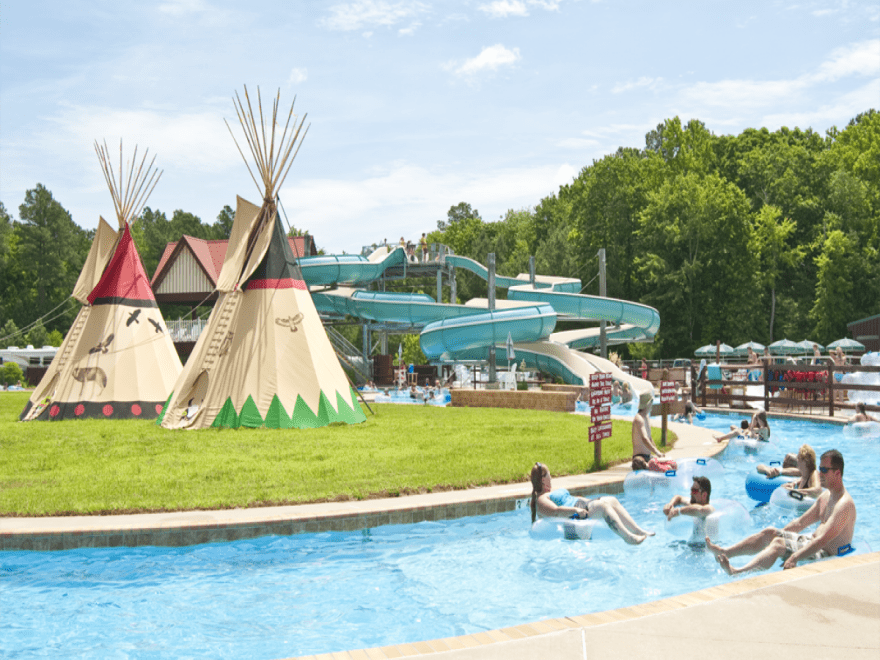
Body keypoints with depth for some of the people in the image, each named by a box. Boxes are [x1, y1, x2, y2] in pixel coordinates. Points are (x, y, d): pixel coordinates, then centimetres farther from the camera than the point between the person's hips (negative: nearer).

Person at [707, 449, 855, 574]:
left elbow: (824, 539, -30)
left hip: (827, 555, -10)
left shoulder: (844, 504, -19)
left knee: (778, 544, -27)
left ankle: (737, 572, -45)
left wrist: (794, 558, -37)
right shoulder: (825, 496, 15)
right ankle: (724, 552, -7)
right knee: (770, 532, -1)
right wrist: (778, 534, 15)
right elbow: (800, 523, 22)